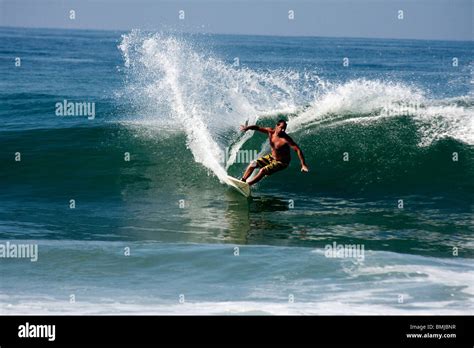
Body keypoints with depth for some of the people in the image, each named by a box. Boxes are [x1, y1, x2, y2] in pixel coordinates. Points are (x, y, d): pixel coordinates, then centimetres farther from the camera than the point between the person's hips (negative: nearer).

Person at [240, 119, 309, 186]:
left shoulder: (286, 139, -30)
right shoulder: (270, 132, -13)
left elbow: (298, 150, -32)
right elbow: (258, 128, -2)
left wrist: (303, 165, -40)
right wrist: (248, 127, -22)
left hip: (281, 162, -7)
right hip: (271, 157, 7)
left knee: (263, 171, -20)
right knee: (253, 164, 1)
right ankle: (242, 181, 13)